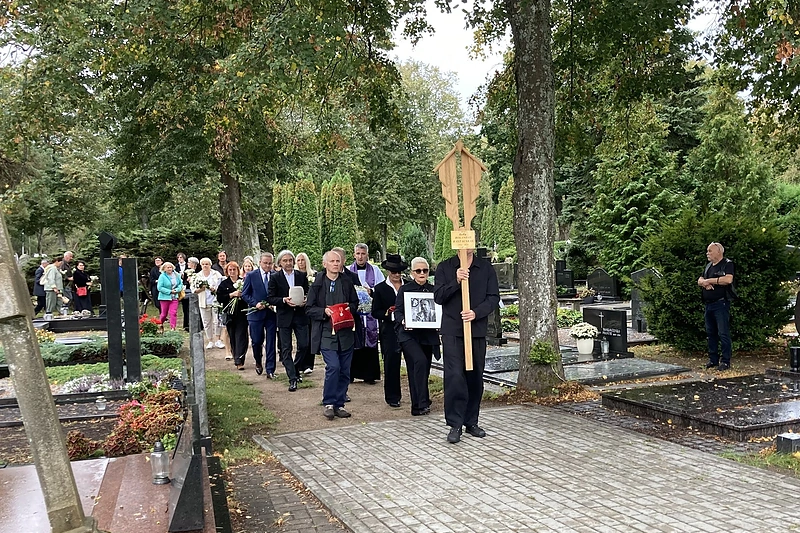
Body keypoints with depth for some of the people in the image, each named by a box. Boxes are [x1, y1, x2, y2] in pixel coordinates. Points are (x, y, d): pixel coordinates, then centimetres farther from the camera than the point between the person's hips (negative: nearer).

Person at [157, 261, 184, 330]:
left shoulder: (176, 275, 3)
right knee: (164, 313, 9)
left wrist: (176, 290, -8)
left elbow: (181, 284, 11)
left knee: (173, 313, -5)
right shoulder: (162, 276, -10)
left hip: (174, 297, 3)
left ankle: (173, 328, -3)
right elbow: (159, 287, -14)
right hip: (165, 297, -3)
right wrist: (170, 291, -16)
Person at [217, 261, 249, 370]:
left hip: (242, 314, -2)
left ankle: (239, 361, -13)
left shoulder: (243, 282, 6)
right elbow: (219, 297, -3)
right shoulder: (224, 284, 8)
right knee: (232, 337, 8)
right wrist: (232, 295, -14)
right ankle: (236, 357, 21)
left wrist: (242, 295, -12)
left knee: (241, 337, -9)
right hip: (230, 315, 2)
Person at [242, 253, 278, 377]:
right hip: (256, 313, -1)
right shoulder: (251, 276, 0)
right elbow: (244, 294, 2)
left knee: (271, 342, 1)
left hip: (271, 314, 1)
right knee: (257, 341, 5)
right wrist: (255, 304, -12)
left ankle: (270, 370, 7)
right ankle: (258, 362, 34)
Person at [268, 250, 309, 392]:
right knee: (286, 349, 0)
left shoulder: (302, 275, 6)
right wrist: (284, 300, -18)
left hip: (300, 315, 2)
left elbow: (308, 293, 11)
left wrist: (305, 301, -11)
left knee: (304, 345, 1)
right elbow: (270, 298, -2)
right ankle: (292, 378, 5)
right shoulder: (275, 278, 0)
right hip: (284, 317, -2)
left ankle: (295, 368, 28)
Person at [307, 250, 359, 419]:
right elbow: (309, 309, 1)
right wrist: (324, 311, -16)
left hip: (346, 333, 4)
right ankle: (328, 403, 1)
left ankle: (339, 404, 19)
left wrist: (349, 308, -7)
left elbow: (355, 304, 15)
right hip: (326, 333, -3)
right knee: (333, 367, -15)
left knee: (345, 371, 6)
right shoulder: (317, 284, 0)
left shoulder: (347, 282, 8)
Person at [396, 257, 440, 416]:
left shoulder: (433, 290, 12)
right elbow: (397, 311, 0)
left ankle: (417, 407, 17)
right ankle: (422, 403, -19)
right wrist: (403, 321, -20)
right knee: (420, 361, -25)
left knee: (423, 371, 6)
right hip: (409, 334, -4)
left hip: (428, 335, 4)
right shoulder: (405, 289, 3)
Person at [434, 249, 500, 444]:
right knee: (454, 376, -10)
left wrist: (476, 313, -14)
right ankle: (455, 425, -2)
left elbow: (494, 297, 3)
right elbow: (438, 297, -2)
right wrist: (455, 282, -18)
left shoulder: (486, 268, 8)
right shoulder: (444, 267, 4)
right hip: (452, 331, -2)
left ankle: (471, 422, 22)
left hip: (477, 330, 2)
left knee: (475, 377, 9)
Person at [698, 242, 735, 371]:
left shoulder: (727, 264, -5)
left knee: (723, 333, -6)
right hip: (708, 304, 8)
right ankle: (713, 359, 20)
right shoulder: (708, 266, 19)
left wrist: (709, 280, -11)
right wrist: (705, 283, -8)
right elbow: (699, 281, 17)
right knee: (711, 332, 12)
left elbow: (728, 279, -21)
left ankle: (726, 361, -2)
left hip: (721, 303, -8)